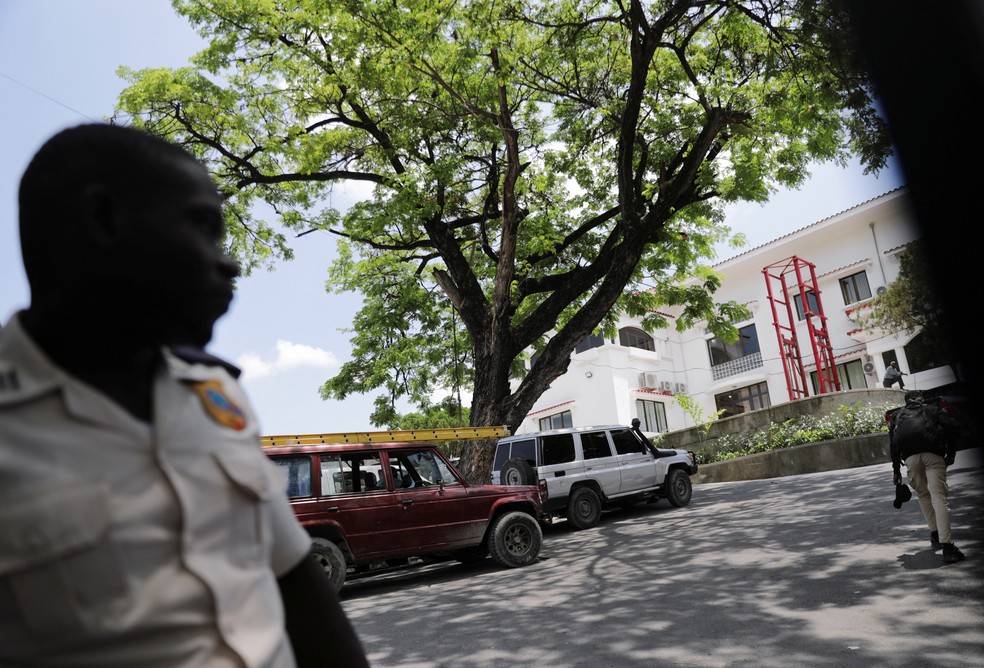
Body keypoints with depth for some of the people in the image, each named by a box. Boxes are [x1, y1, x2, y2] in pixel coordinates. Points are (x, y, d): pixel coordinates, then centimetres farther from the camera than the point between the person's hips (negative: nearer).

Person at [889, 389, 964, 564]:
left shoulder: (897, 415, 29)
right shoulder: (932, 409, 27)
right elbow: (948, 425, 5)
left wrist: (896, 470, 18)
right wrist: (950, 454, 10)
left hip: (910, 456, 1)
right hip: (933, 453, -1)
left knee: (923, 495, 22)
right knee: (939, 497, -7)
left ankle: (934, 533, 21)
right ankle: (946, 545, -15)